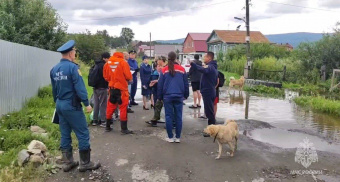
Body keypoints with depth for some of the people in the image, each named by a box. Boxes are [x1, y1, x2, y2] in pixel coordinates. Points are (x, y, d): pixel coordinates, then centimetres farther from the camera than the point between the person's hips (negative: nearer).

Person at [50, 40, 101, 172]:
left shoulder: (54, 69, 8)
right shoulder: (72, 67, -15)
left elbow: (54, 89, 16)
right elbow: (80, 87, -19)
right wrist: (87, 103, -15)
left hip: (60, 105, 8)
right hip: (72, 105, -8)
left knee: (65, 134, 13)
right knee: (83, 133, 1)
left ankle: (68, 162, 20)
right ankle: (85, 163, 6)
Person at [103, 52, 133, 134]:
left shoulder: (108, 63, 3)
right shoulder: (123, 62, -10)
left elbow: (105, 76, 8)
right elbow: (128, 76, -12)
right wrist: (129, 79, 9)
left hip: (112, 88, 5)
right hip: (121, 88, -5)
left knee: (110, 107, 16)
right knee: (123, 108, 1)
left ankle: (108, 126, 26)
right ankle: (124, 128, 3)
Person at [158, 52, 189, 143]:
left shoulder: (164, 70, 1)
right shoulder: (182, 69, 2)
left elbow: (160, 84, 2)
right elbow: (186, 84, 6)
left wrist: (160, 97, 10)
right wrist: (186, 95, 16)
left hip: (167, 97, 0)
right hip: (179, 96, 1)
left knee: (168, 116, 6)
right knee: (178, 117, 6)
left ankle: (170, 137, 7)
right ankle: (178, 137, 9)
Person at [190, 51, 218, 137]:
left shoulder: (209, 67, -16)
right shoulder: (214, 67, 16)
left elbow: (202, 69, -41)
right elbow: (216, 81, 23)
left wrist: (192, 64, -43)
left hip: (207, 92, -10)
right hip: (211, 92, 10)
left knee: (209, 112, -5)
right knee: (210, 112, 17)